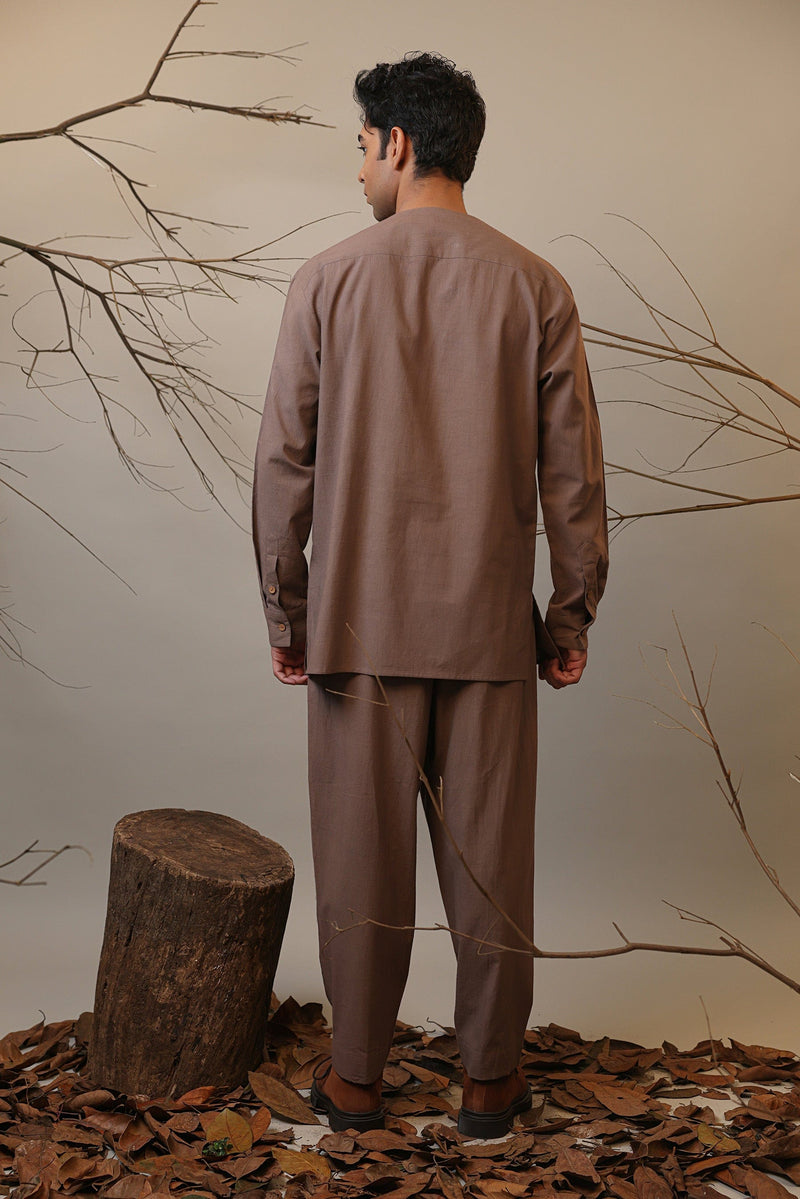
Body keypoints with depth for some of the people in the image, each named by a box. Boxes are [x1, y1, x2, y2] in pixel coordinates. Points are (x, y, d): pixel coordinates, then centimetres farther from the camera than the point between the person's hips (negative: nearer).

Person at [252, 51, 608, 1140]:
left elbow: (284, 462, -3)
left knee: (362, 857, 10)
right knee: (490, 857, 11)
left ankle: (356, 1077, 23)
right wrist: (573, 616, 9)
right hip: (490, 626, 1)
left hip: (360, 620, -1)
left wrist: (283, 612, 6)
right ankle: (491, 1079, 24)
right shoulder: (536, 287, 0)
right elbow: (573, 474, 0)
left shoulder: (328, 281, -3)